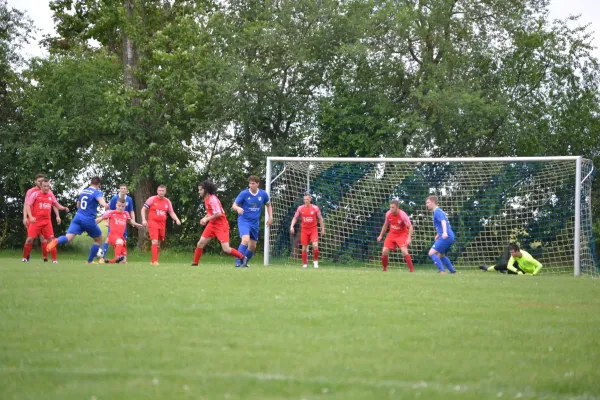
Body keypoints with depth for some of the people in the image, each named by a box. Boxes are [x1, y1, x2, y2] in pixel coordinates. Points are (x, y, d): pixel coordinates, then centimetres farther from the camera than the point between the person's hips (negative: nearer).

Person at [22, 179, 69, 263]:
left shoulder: (51, 195, 10)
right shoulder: (35, 194, -4)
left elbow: (56, 205, 24)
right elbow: (28, 205, -6)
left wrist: (64, 208, 7)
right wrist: (30, 216, -18)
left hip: (47, 221, 3)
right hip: (35, 221, -3)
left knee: (51, 239, -3)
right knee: (30, 238, -8)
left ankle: (54, 259, 3)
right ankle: (25, 257, 8)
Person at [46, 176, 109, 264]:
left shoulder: (83, 191, 17)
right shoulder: (97, 192, -2)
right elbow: (102, 202, -27)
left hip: (78, 218, 4)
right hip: (89, 221, -4)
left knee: (68, 237, -13)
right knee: (98, 240, 19)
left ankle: (56, 242, -47)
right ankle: (89, 261, 21)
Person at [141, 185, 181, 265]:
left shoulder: (167, 201, 8)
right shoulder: (152, 199, -2)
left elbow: (171, 212, 12)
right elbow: (144, 209, 2)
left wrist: (177, 220, -5)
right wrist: (144, 220, -10)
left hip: (162, 224, 5)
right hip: (153, 223, -5)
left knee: (158, 243, 11)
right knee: (155, 242, -17)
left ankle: (154, 260, 24)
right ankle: (155, 261, -16)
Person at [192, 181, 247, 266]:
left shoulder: (212, 199, -19)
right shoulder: (206, 199, 9)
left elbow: (218, 214, -25)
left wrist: (207, 219, -16)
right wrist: (205, 218, 5)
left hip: (221, 225, -9)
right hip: (212, 225, 9)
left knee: (226, 249, -14)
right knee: (200, 244, 1)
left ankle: (243, 258, 3)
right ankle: (195, 263, 11)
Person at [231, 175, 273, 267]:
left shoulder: (263, 194, 0)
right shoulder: (244, 193, -10)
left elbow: (268, 205, 18)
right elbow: (234, 205, -9)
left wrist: (270, 217, 6)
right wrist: (238, 208, -33)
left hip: (255, 223, 5)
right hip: (244, 221, -5)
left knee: (253, 246, 9)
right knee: (245, 240, -27)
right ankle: (238, 261, -22)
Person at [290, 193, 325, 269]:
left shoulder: (315, 208, -3)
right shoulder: (300, 208, 1)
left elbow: (320, 219, 7)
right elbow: (295, 218, 10)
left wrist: (323, 229, 6)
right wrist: (292, 226, -5)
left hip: (313, 230, -2)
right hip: (304, 230, 2)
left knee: (315, 245, -19)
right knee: (304, 248, 2)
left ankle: (315, 261, 3)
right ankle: (305, 264, 15)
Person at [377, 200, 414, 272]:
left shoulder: (402, 215, -23)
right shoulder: (388, 214, -9)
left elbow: (410, 227, -21)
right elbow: (386, 225, 11)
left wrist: (409, 238, -34)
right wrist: (381, 235, 12)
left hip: (402, 234, -5)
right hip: (392, 234, 5)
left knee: (404, 250, -25)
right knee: (384, 251, -7)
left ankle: (411, 269, -14)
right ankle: (384, 269, 15)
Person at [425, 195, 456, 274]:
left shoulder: (437, 211, -9)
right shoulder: (439, 211, 22)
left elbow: (443, 221, -27)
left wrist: (445, 232, -42)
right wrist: (438, 234, 46)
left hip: (446, 237, -10)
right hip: (450, 236, 10)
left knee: (432, 253, -15)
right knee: (441, 255, 25)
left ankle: (442, 271, -23)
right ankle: (452, 271, 25)